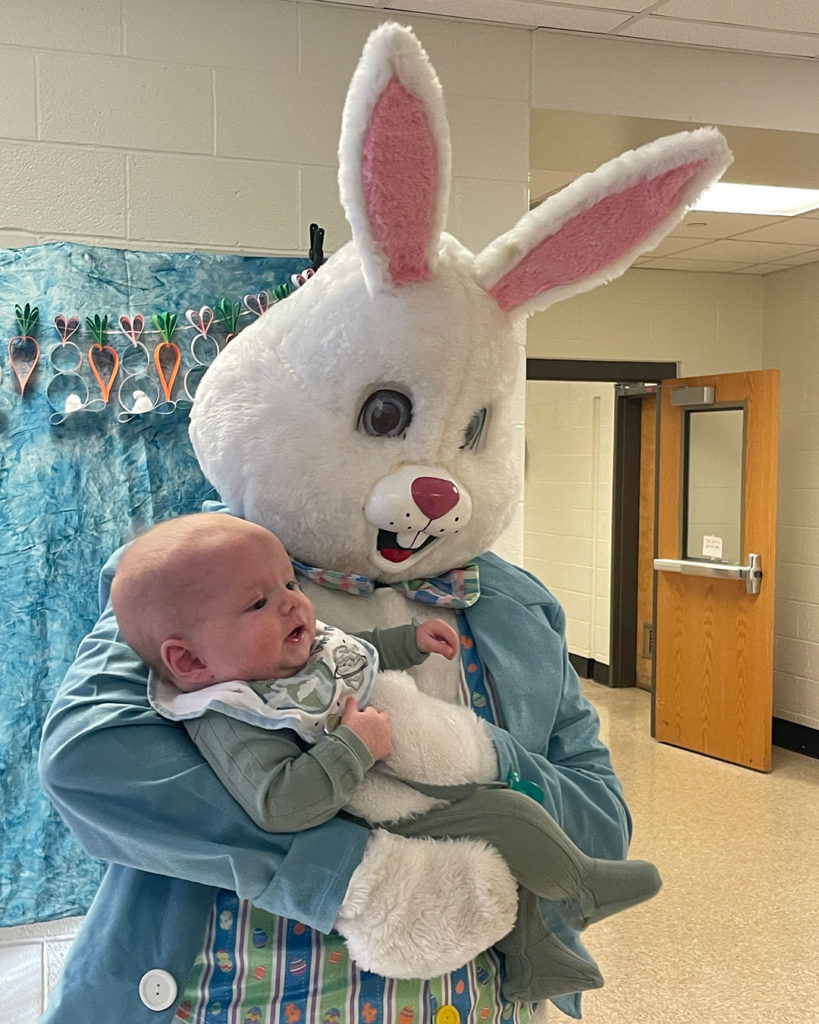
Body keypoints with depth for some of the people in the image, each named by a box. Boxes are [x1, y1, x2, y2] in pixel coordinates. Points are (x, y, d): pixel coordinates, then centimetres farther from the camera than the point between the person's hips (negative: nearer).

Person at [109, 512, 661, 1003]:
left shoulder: (299, 646, 0)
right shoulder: (232, 723, -28)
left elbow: (359, 656, 22)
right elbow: (279, 806, -39)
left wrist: (411, 639, 12)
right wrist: (354, 746, -36)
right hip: (397, 821, -10)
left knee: (505, 848, 17)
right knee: (508, 817, -13)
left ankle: (531, 960, 34)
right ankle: (582, 888, 16)